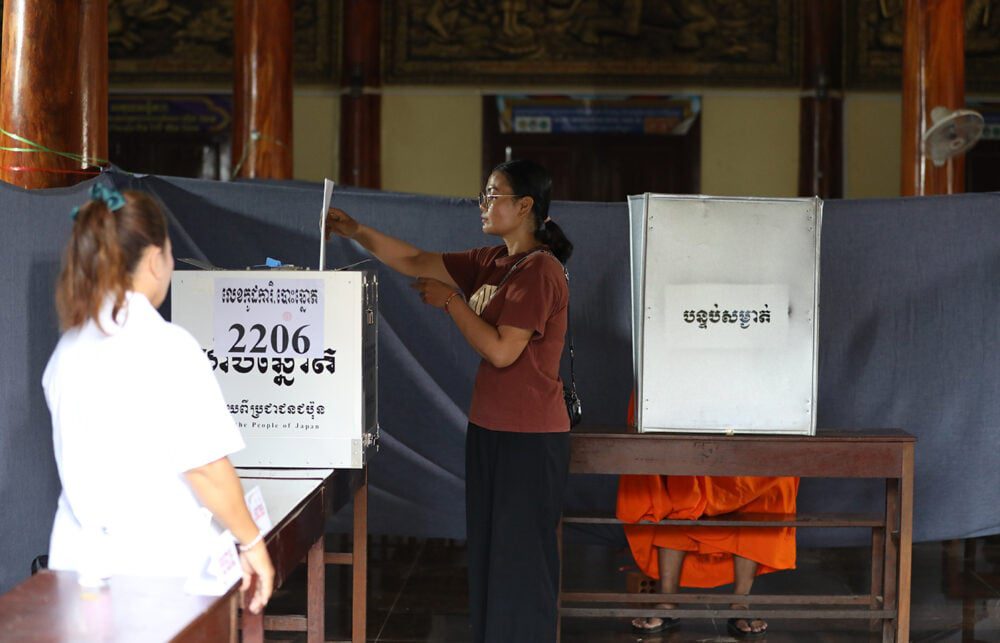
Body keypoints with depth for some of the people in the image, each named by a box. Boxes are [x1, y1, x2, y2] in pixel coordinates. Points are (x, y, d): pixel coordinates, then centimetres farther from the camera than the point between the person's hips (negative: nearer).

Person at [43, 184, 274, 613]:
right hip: (158, 563, -6)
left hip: (76, 556, 6)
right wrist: (252, 544, -3)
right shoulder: (168, 347, -14)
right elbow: (205, 467, -16)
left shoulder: (68, 350, 6)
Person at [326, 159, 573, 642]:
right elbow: (416, 262, 15)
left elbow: (501, 350, -20)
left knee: (520, 558, -3)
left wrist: (450, 300, -11)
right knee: (488, 552, 14)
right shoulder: (491, 263, 11)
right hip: (488, 428, 9)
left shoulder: (540, 271, -16)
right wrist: (356, 232, 8)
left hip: (529, 438, -9)